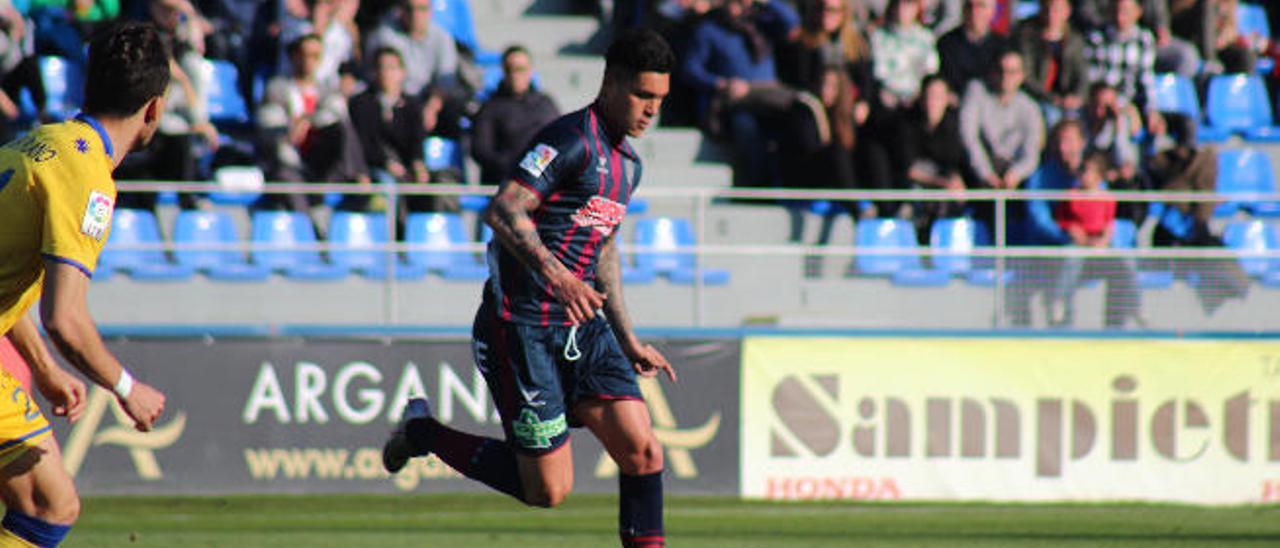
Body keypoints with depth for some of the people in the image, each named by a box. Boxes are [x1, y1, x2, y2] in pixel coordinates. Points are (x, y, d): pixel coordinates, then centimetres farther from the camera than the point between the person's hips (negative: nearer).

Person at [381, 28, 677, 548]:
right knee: (548, 489, -4)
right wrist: (555, 274, -35)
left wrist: (629, 340, 28)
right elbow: (502, 211, -24)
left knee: (643, 450, -10)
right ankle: (423, 431, 16)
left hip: (583, 326, 8)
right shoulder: (571, 139, -14)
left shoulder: (627, 162, 16)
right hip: (521, 326, -8)